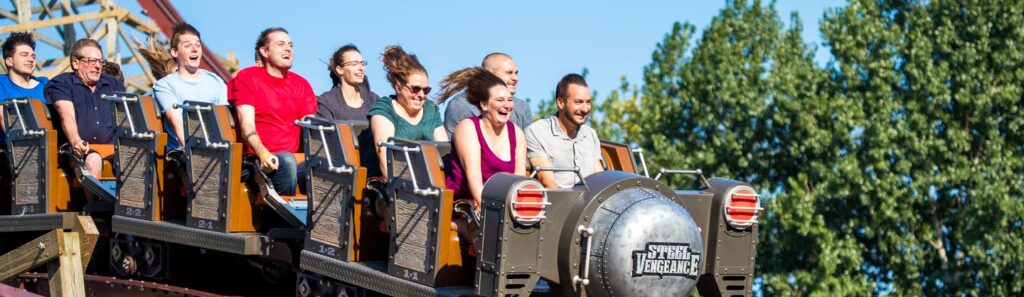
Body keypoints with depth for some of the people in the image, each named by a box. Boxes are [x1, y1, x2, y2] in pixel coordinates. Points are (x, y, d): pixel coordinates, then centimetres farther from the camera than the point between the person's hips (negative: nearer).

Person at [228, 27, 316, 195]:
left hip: (297, 161, 4)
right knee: (287, 161, -37)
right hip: (258, 161, -4)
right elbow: (247, 125, -5)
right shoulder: (247, 78, 7)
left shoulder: (301, 85, 20)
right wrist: (263, 154, -25)